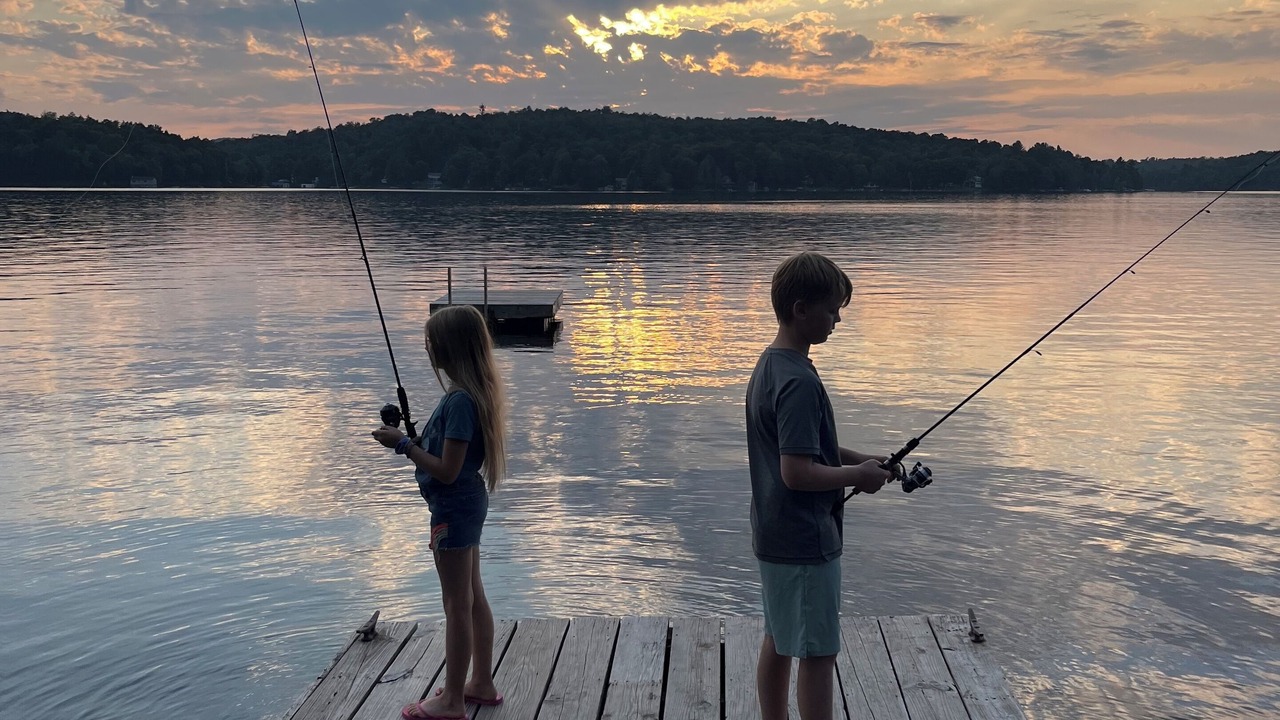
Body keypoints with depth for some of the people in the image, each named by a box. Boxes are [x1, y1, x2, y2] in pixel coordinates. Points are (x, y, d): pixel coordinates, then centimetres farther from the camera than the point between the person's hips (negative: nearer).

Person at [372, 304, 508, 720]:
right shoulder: (474, 393, 5)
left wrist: (403, 445, -17)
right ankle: (481, 684, 30)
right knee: (473, 598, 18)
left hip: (453, 509, -10)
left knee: (457, 606, 1)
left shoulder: (459, 401, -24)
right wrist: (411, 439, 6)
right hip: (468, 503, 10)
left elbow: (447, 470, -23)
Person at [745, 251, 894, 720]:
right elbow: (797, 472, -27)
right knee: (818, 651, 0)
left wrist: (854, 457, 9)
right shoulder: (799, 382, -24)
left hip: (773, 535, 10)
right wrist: (858, 476, -13)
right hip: (805, 541, -10)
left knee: (778, 640, 18)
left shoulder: (768, 365, 6)